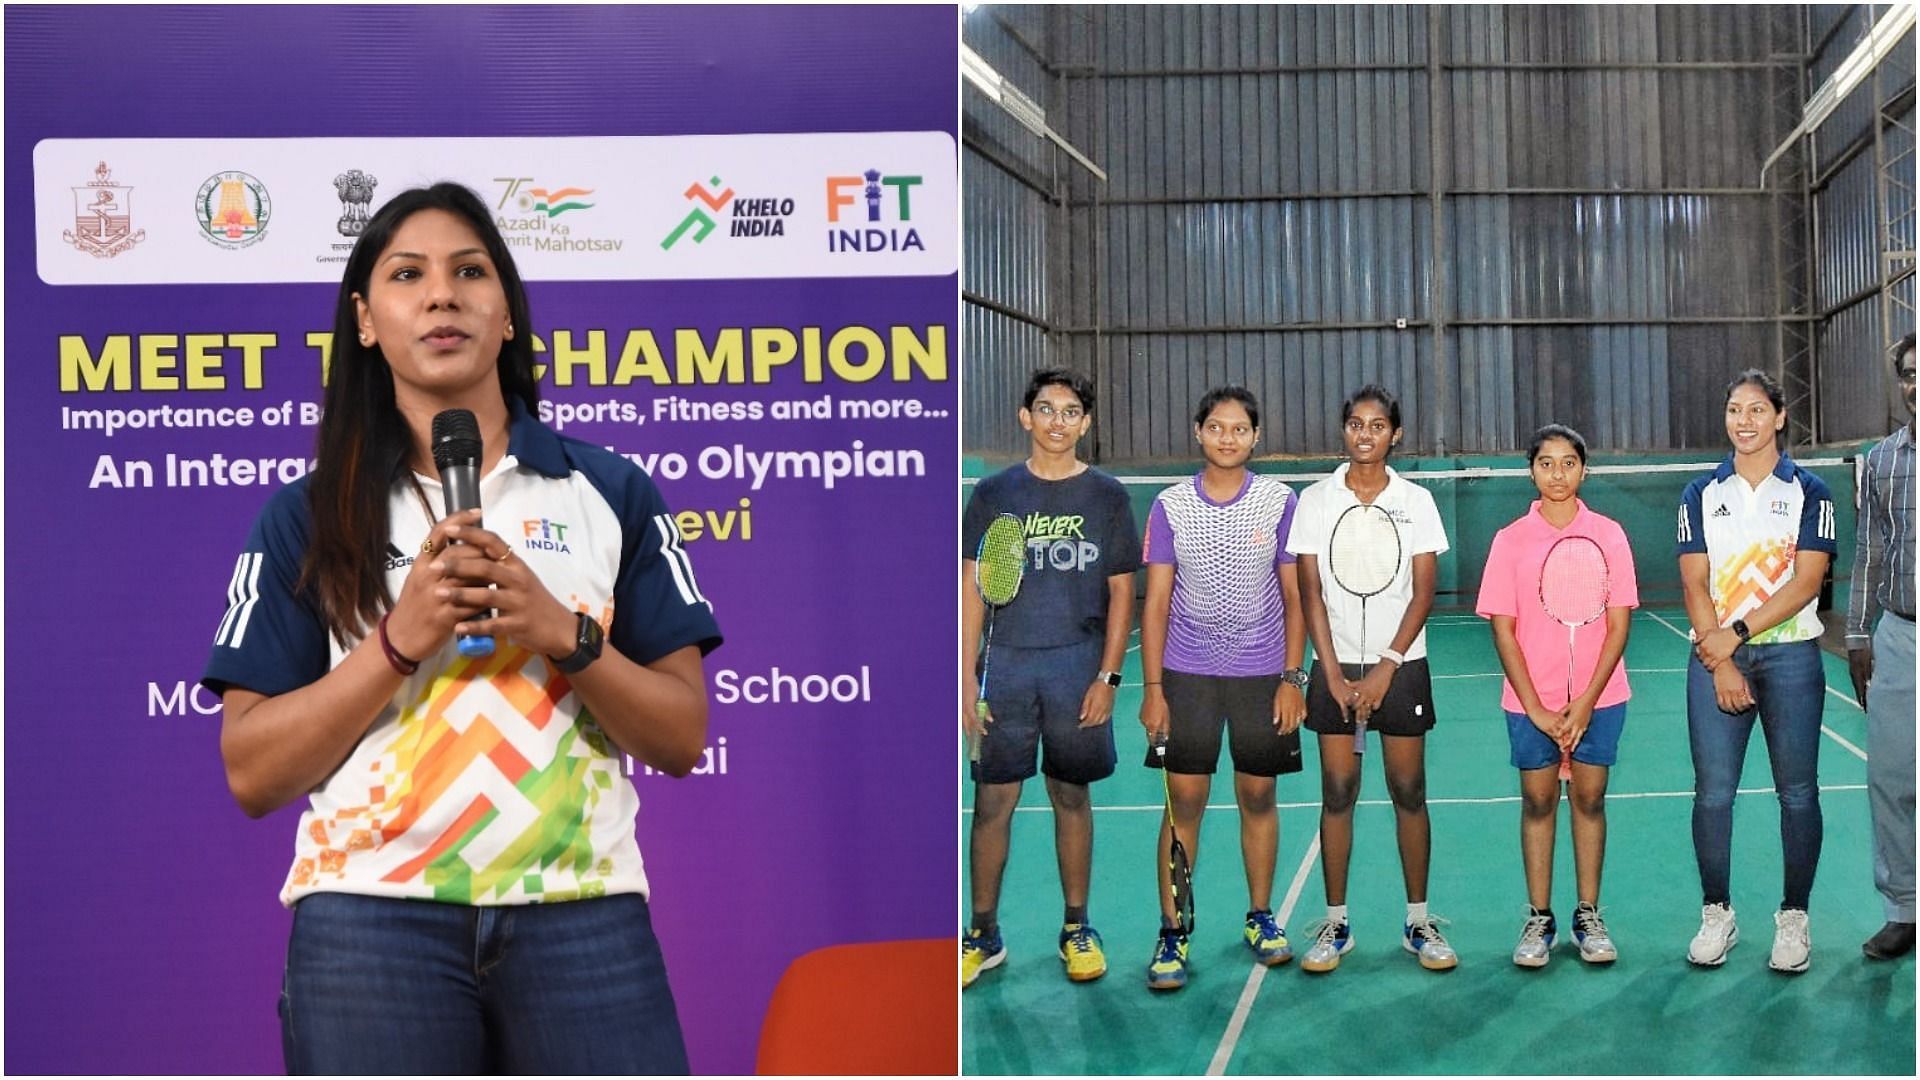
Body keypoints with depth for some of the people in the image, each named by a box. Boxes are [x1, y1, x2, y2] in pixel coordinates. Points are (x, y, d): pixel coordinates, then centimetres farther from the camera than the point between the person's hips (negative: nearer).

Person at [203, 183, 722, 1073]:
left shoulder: (613, 493, 7)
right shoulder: (309, 516, 6)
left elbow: (683, 737, 4)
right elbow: (252, 775, 0)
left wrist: (563, 634, -11)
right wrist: (399, 641, -12)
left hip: (582, 914, 1)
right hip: (372, 916, 0)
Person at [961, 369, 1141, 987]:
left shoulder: (1106, 496, 5)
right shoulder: (995, 494, 5)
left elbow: (1121, 593, 5)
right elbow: (972, 589, 5)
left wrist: (1108, 676, -4)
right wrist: (966, 679, -1)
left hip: (1079, 669, 0)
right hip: (1006, 665, 0)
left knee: (1072, 798, 8)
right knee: (993, 802, 1)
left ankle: (1077, 930, 21)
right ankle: (983, 936, 12)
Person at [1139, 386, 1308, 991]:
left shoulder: (1279, 501, 0)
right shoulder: (1170, 506, 1)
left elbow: (1294, 597, 3)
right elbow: (1156, 602, 2)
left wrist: (1292, 678, -4)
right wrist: (1152, 687, -3)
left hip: (1262, 674, 0)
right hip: (1186, 674, 0)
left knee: (1258, 796, 7)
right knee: (1183, 800, -2)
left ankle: (1260, 918, 23)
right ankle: (1171, 934, 4)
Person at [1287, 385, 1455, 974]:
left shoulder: (1416, 501, 2)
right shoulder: (1315, 501, 3)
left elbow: (1423, 593, -1)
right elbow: (1310, 593, 1)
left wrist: (1386, 668, -10)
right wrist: (1333, 673, -7)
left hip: (1400, 665, 0)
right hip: (1335, 667, 0)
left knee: (1409, 792, 2)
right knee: (1337, 792, 1)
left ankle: (1418, 921, 11)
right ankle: (1335, 923, 9)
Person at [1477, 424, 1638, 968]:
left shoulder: (1608, 534, 1)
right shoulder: (1510, 540, 0)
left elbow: (1618, 624, -1)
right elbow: (1503, 630, -1)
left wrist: (1585, 703, -9)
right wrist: (1535, 708, -9)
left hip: (1598, 698, 0)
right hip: (1531, 700, 0)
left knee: (1589, 799, 5)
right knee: (1538, 801, 4)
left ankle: (1589, 917, 15)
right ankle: (1539, 919, 13)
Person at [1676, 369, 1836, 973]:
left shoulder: (1809, 492, 3)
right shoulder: (1702, 493, 9)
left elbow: (1806, 582, -6)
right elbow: (1694, 584, 2)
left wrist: (1737, 633, -14)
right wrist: (1721, 663, -8)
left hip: (1791, 656, -1)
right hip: (1716, 658, 1)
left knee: (1797, 792, 2)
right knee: (1712, 792, -1)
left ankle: (1793, 918, 13)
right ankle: (1717, 914, 11)